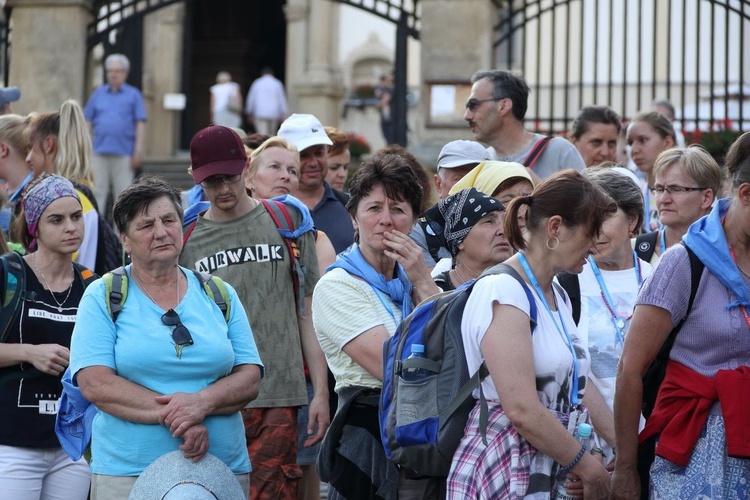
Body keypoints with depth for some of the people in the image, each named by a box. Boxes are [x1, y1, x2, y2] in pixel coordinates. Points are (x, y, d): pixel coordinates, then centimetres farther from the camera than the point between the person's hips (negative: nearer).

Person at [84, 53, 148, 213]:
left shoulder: (133, 95, 6)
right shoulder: (98, 94, 14)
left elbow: (140, 124, 2)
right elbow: (88, 122, 15)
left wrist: (138, 151, -6)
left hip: (124, 153, -2)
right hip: (100, 152, 2)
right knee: (97, 191, 1)